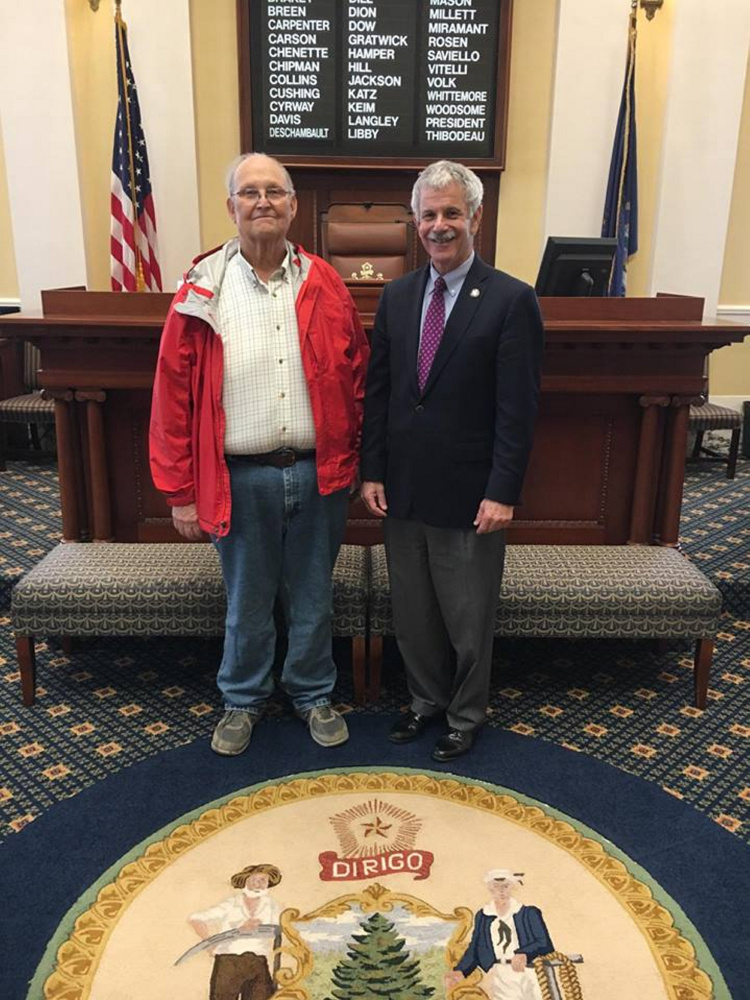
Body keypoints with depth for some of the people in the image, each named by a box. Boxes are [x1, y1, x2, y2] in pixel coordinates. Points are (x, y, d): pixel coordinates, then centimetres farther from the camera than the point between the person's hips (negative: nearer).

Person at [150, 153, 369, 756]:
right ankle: (244, 699, 37)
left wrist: (348, 458, 4)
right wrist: (181, 490, -4)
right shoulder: (202, 290, -4)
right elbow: (173, 393, -3)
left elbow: (355, 375, 7)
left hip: (318, 473, 1)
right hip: (241, 476, -1)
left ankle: (313, 694, 37)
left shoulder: (324, 286, 1)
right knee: (246, 601, 14)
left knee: (313, 597, 15)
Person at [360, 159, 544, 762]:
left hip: (469, 497, -4)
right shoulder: (397, 296, 6)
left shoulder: (511, 300, -9)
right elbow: (377, 391, 8)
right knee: (412, 613, 18)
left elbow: (518, 409, -11)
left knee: (468, 619, 12)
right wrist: (372, 472, 3)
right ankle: (426, 699, 41)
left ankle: (466, 716, 35)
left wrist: (503, 493, -15)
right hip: (402, 490, 5)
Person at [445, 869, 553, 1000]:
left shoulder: (528, 913, 7)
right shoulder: (482, 916, 13)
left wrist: (524, 954, -23)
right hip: (499, 976, 0)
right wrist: (460, 971, -2)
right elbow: (474, 949, 14)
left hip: (528, 974, 0)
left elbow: (545, 943, -3)